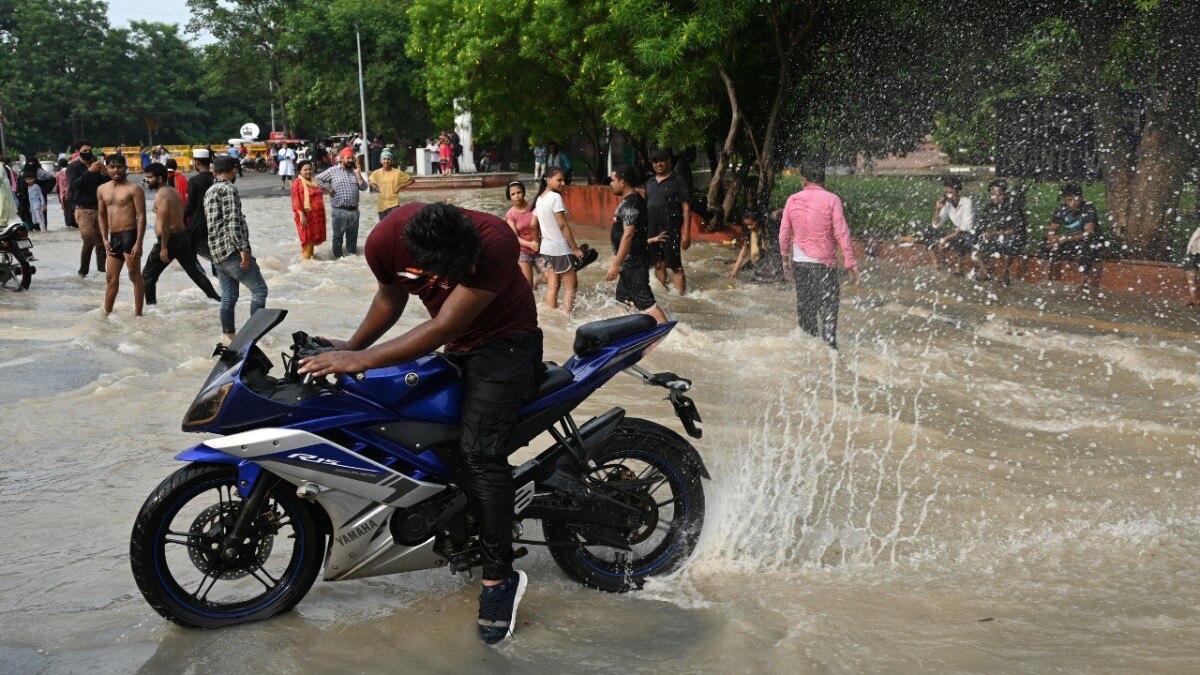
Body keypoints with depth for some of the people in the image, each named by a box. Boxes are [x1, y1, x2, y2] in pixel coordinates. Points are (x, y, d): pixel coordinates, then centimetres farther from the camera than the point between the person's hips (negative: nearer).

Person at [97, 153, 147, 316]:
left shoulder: (133, 189, -6)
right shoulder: (102, 190, 13)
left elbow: (141, 216, -11)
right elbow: (102, 215, 20)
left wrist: (138, 243, -17)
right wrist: (105, 239, 10)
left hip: (129, 235, -7)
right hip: (113, 237, 7)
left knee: (135, 275, -2)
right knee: (111, 278, 13)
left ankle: (138, 314, 3)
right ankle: (106, 312, 21)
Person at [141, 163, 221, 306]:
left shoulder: (161, 195, -16)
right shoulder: (174, 191, 13)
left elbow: (164, 223, -21)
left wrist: (164, 248, -22)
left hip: (170, 239, -9)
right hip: (182, 236, 9)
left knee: (147, 275, 4)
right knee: (195, 271, 14)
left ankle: (150, 303, 6)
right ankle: (216, 297, 14)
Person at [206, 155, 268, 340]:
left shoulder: (209, 192, 20)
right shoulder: (228, 189, -9)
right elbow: (233, 221, -21)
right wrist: (243, 249, -22)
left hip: (217, 254, 9)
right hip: (232, 250, -9)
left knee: (228, 296, 10)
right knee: (259, 289, -4)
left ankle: (229, 336, 11)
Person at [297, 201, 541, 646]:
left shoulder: (495, 242, -37)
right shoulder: (385, 242, -22)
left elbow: (443, 329, -33)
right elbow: (391, 298, 3)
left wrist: (361, 360, -32)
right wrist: (350, 347, 6)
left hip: (505, 338, -6)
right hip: (456, 346, 6)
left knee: (479, 452, -21)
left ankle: (499, 579, -14)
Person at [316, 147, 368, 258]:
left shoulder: (355, 171, 11)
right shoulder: (333, 170, 0)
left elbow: (364, 187, 3)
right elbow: (318, 179, 3)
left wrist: (357, 173, -3)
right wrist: (328, 189, -2)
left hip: (354, 210, 4)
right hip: (339, 211, -4)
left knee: (352, 236, 10)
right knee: (338, 236, 4)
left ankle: (352, 256, 20)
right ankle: (337, 257, 11)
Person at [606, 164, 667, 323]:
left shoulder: (630, 205, -19)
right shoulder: (634, 200, 13)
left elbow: (628, 236, -25)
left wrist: (616, 265, -26)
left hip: (633, 262, -11)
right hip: (630, 263, 11)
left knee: (645, 301, -11)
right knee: (623, 298, 18)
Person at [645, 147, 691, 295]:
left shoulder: (677, 181, -3)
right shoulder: (650, 183, 15)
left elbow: (686, 208, -8)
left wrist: (686, 232, -15)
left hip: (671, 231, -6)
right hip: (652, 231, 6)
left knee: (676, 266, -5)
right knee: (659, 265, 10)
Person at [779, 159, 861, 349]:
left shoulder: (793, 200, 1)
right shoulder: (831, 200, -8)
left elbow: (784, 233, 7)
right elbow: (841, 234, -11)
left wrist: (785, 259, 19)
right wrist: (851, 264, -6)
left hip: (800, 263, 4)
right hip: (824, 263, -4)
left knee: (805, 308, 13)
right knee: (828, 308, 0)